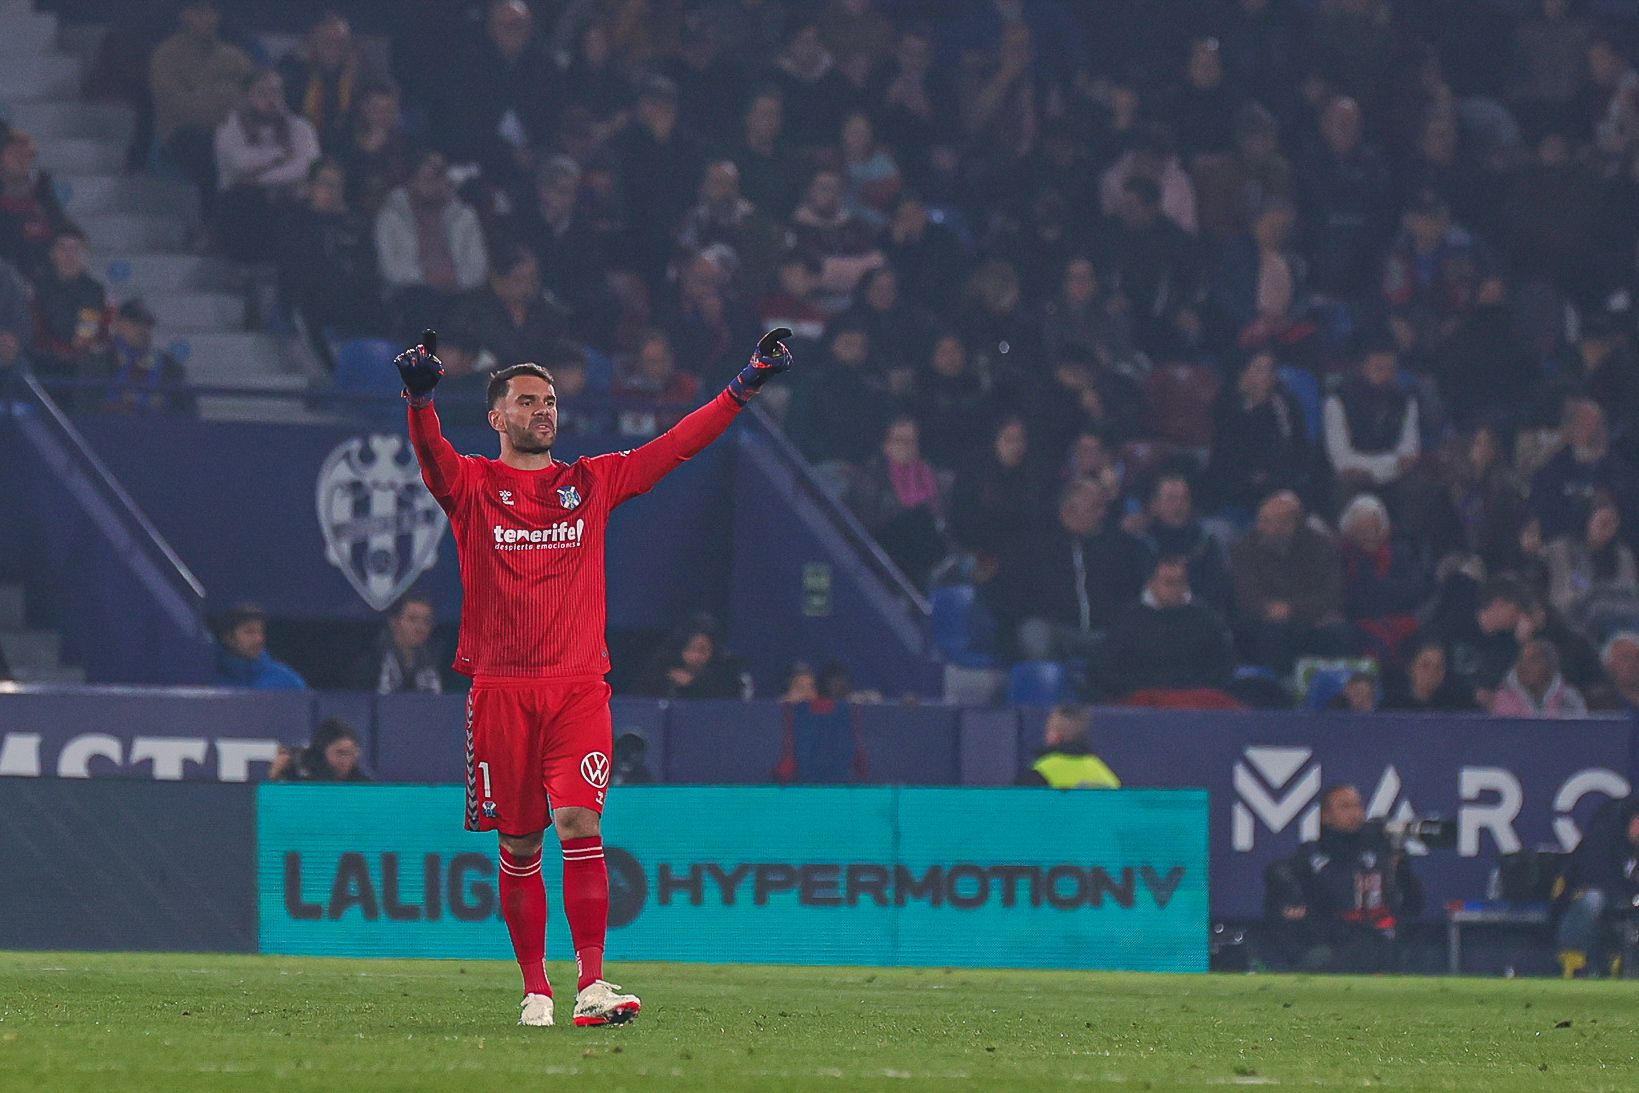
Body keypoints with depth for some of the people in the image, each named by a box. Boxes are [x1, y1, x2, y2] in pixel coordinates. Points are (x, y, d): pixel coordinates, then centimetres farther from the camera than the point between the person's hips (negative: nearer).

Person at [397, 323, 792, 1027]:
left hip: (578, 686, 1)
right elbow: (432, 457, -15)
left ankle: (592, 986, -18)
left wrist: (745, 387, 3)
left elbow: (677, 445, 11)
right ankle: (535, 989, 14)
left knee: (580, 823, -14)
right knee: (519, 844, 4)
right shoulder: (473, 486, 5)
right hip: (500, 690, -1)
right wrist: (419, 397, -36)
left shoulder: (592, 482, 13)